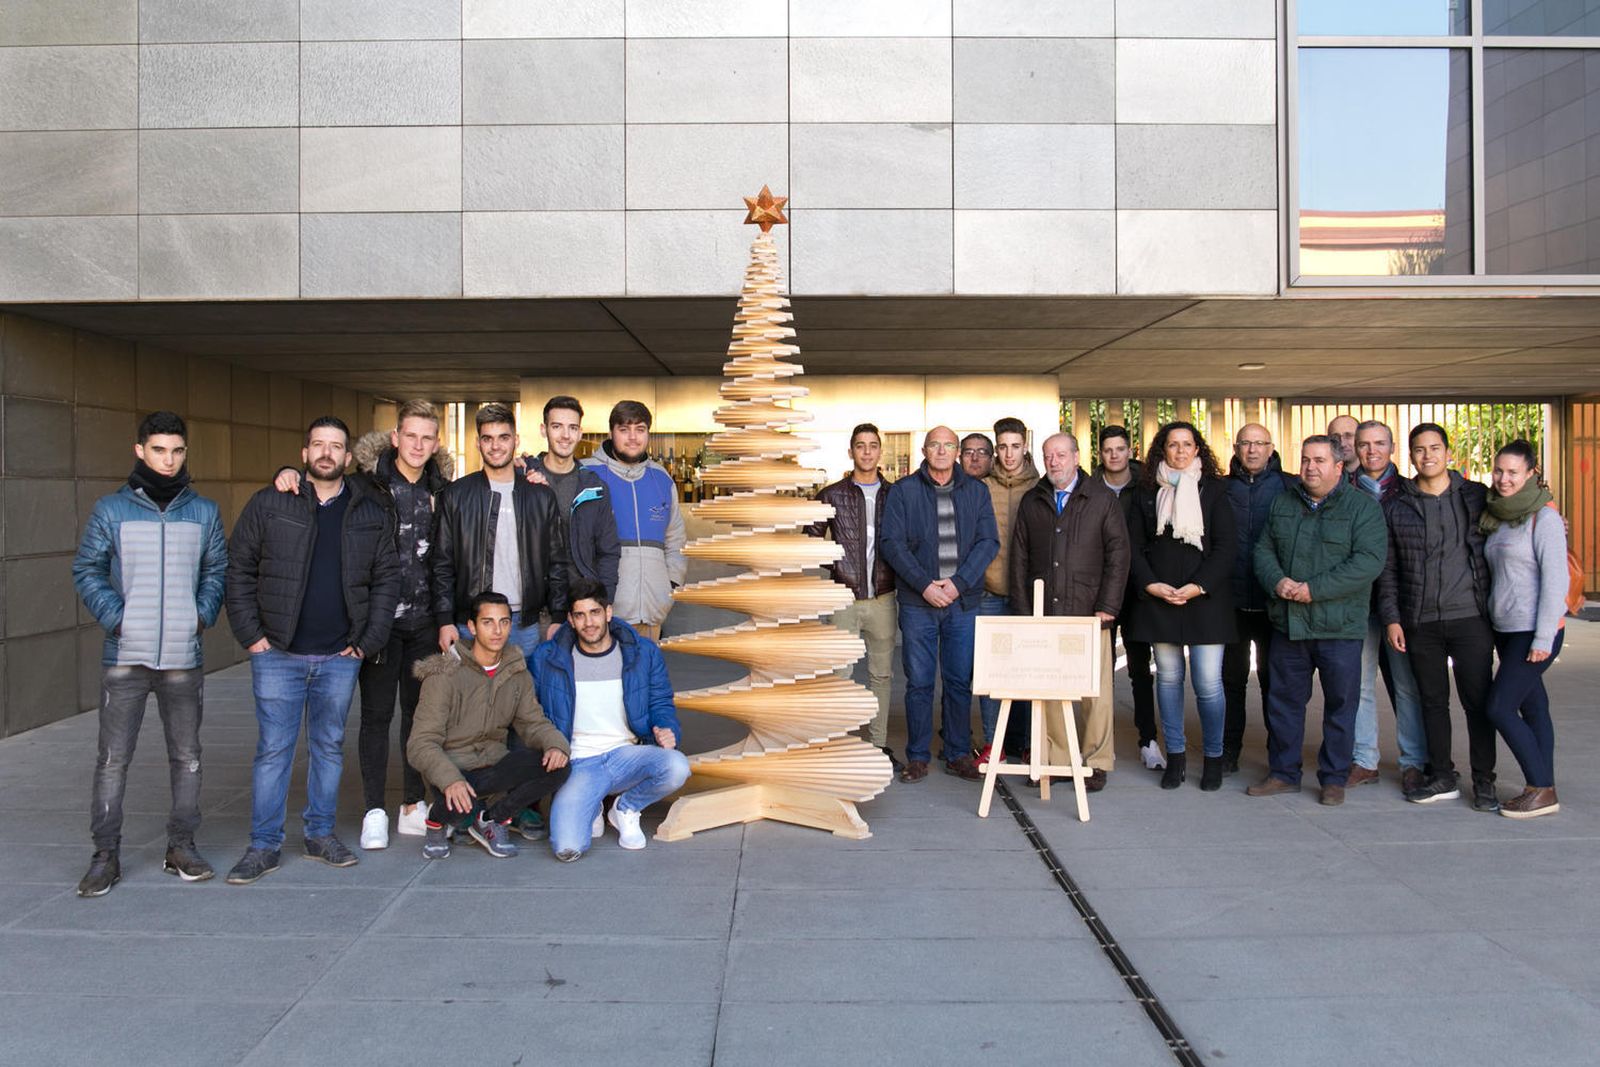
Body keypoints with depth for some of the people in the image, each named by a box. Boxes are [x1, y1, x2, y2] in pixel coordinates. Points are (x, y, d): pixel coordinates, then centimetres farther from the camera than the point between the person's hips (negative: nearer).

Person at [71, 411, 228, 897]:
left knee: (187, 756, 9)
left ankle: (182, 845, 20)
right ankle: (106, 854, 12)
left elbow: (217, 570, 12)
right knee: (113, 760, 1)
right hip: (124, 657, -2)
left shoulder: (205, 512, 7)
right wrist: (114, 617, -8)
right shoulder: (110, 510, 2)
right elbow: (86, 571, 4)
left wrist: (204, 614, -3)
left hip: (184, 658, 2)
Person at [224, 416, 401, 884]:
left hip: (340, 657, 2)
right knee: (274, 750, 3)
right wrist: (250, 633, -5)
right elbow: (239, 570, 3)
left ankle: (321, 833, 25)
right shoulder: (268, 504, 0)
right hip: (278, 654, -2)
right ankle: (264, 845, 14)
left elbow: (386, 578, 6)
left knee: (330, 746, 12)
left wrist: (369, 640, -1)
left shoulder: (372, 512, 5)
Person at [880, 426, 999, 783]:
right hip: (917, 602, -2)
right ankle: (918, 756, 14)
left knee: (960, 681, 7)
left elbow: (988, 541, 1)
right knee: (919, 682, 3)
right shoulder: (904, 490, 2)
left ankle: (958, 755, 19)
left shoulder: (976, 491, 7)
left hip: (963, 601, 2)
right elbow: (893, 543, -4)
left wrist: (958, 583, -11)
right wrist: (925, 585, -13)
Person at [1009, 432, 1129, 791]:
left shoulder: (1102, 499, 6)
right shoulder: (1032, 502, 14)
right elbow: (1019, 558, 12)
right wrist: (1022, 610, 4)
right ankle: (1053, 759, 13)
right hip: (1042, 613, 2)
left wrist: (1107, 607, -7)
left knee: (1095, 691, -1)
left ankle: (1097, 762, 11)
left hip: (1088, 613, -2)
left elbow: (1117, 553, 1)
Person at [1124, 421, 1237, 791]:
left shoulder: (1213, 490, 3)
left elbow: (1227, 546, -1)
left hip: (1204, 598, -2)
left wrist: (1197, 587, -11)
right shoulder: (1147, 492, 9)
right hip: (1158, 598, 2)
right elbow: (1134, 546, 8)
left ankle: (1214, 757, 11)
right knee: (1168, 677, 6)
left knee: (1208, 681, -5)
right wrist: (1151, 584, -6)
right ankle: (1175, 757, 16)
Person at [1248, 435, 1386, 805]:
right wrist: (1277, 581, -10)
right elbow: (1264, 550, 12)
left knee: (1340, 703, 5)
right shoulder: (1283, 504, 12)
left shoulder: (1363, 507, -4)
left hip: (1339, 627, -4)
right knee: (1284, 700, 10)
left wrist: (1315, 589, -20)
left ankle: (1334, 778, 19)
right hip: (1287, 624, 4)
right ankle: (1283, 773, 23)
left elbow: (1368, 561, -15)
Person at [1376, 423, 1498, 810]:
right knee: (1432, 701, 10)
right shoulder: (1396, 507, 7)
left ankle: (1484, 782, 11)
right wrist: (1391, 618, 1)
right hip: (1420, 622, 2)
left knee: (1478, 701, 0)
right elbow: (1388, 569, 8)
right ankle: (1442, 777, 20)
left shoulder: (1477, 497, 3)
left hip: (1470, 617, -2)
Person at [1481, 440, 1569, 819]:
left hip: (1534, 631, -8)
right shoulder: (1497, 516, 12)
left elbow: (1556, 579, -15)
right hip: (1506, 629, 8)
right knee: (1533, 708, 11)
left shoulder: (1544, 517, -12)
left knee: (1499, 708, -8)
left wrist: (1543, 639, -17)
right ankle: (1543, 790, 17)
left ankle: (1541, 789, 2)